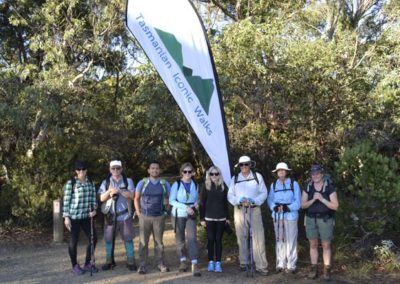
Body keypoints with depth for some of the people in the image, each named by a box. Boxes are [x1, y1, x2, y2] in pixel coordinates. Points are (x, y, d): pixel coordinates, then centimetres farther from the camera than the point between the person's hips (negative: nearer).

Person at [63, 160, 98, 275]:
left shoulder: (90, 183, 9)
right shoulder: (71, 183, -6)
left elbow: (93, 198, 12)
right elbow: (66, 200, -7)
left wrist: (94, 209, -5)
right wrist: (66, 217, -11)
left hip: (86, 216, 6)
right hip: (74, 216, -5)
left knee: (93, 238, 7)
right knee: (74, 241, 3)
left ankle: (87, 263, 23)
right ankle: (75, 266, 19)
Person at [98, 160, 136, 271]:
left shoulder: (128, 181, 4)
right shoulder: (105, 182, 7)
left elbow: (131, 195, -8)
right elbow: (102, 198, -1)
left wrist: (119, 191, -19)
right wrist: (109, 191, -18)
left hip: (125, 215, -1)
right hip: (110, 215, 1)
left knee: (128, 238, 2)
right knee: (109, 239, 5)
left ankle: (130, 261, 9)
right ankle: (109, 261, 18)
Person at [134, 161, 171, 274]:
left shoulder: (165, 184, 2)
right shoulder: (142, 183, 1)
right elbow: (136, 199, 8)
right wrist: (139, 213, 4)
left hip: (159, 217, 0)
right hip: (145, 217, 0)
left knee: (159, 241, 6)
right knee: (143, 242, 2)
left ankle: (161, 264, 15)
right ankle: (142, 265, 8)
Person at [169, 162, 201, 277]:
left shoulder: (195, 185, 4)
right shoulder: (176, 184, -7)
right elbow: (171, 201, -11)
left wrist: (196, 204, -8)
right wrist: (185, 207, -20)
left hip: (191, 215, 1)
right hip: (178, 215, -1)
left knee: (192, 238, -11)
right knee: (180, 239, 8)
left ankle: (194, 265, -13)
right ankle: (182, 261, 26)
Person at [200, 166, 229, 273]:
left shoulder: (223, 186, 5)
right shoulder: (206, 186, -1)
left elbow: (225, 203, 9)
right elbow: (202, 203, -1)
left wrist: (227, 217, 7)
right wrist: (202, 218, -4)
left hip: (221, 218, 1)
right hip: (209, 218, -1)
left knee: (218, 240, 3)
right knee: (210, 239, 4)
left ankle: (218, 263, 6)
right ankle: (211, 262, 13)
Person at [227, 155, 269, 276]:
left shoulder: (257, 176, 6)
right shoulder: (234, 178, 10)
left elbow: (264, 193, 1)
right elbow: (230, 196, 5)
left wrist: (253, 200, -16)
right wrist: (239, 200, -14)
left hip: (254, 209, -2)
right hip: (239, 210, 2)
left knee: (259, 237, -9)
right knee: (241, 237, 9)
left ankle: (261, 266, -7)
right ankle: (243, 262, 22)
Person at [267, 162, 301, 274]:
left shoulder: (294, 184, -1)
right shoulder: (273, 185, 9)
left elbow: (298, 201, -4)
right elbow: (270, 200, 7)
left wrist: (288, 207, -19)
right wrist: (275, 207, -14)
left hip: (290, 215, -3)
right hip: (277, 216, 3)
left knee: (290, 240, -1)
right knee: (279, 240, 8)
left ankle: (291, 265, 8)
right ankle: (280, 264, 17)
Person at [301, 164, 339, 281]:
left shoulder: (329, 188, -8)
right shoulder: (308, 188, 2)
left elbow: (335, 206, -11)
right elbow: (303, 205, -1)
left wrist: (322, 199, -21)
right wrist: (313, 199, -18)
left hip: (325, 220, -3)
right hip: (311, 219, 3)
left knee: (326, 245, 1)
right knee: (313, 245, 7)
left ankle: (327, 270, 9)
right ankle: (314, 269, 14)